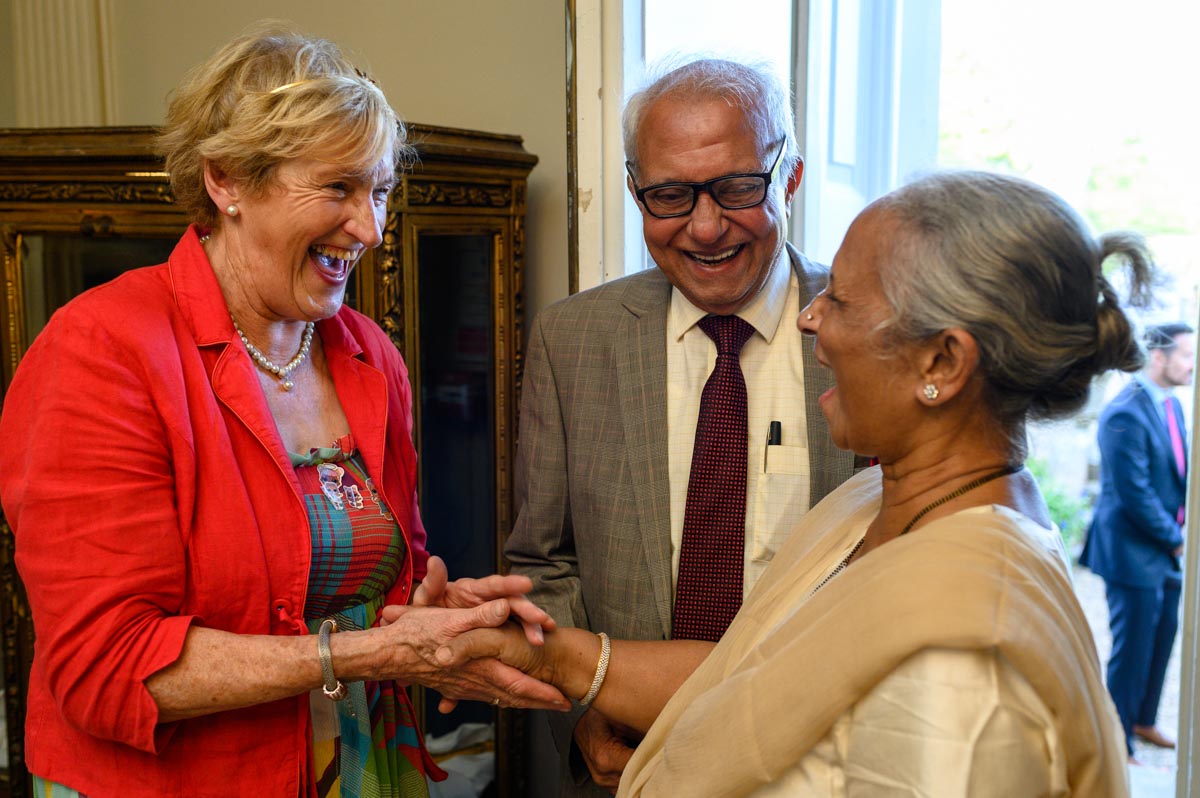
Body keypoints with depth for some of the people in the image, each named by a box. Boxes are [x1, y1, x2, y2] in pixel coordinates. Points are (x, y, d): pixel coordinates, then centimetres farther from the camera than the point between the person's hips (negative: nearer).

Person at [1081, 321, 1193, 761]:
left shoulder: (1172, 405, 8)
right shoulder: (1125, 414, -22)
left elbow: (1181, 471, 14)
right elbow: (1134, 493, -23)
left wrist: (1182, 530, -1)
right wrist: (1175, 540, -13)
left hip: (1165, 548, 9)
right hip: (1133, 551, -9)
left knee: (1163, 637, 20)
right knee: (1132, 650, 1)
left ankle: (1143, 720, 39)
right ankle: (1117, 742, 17)